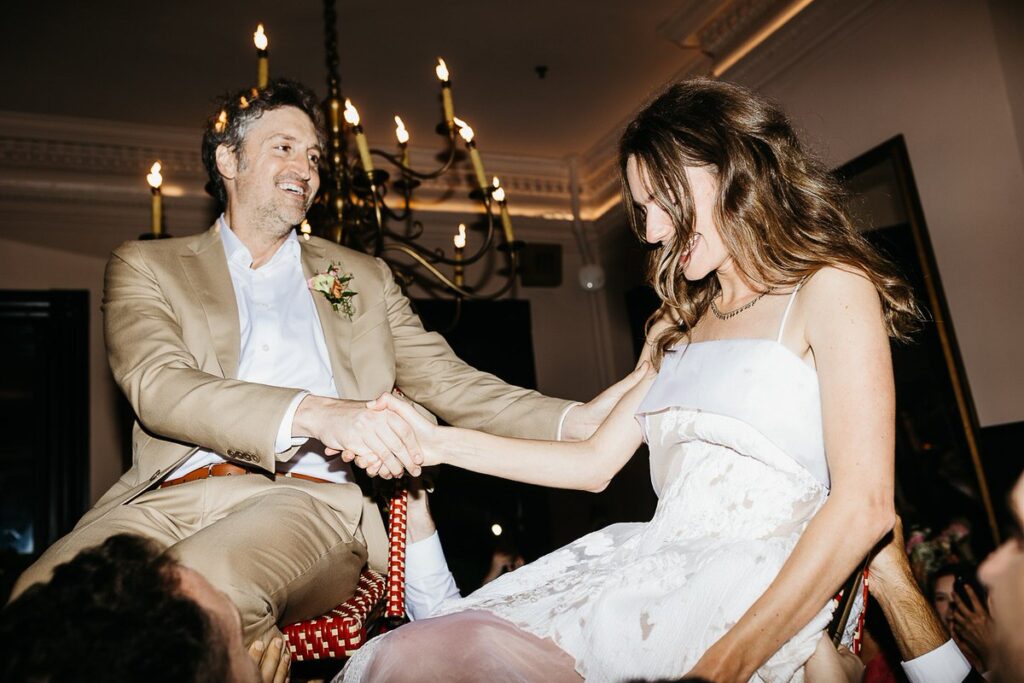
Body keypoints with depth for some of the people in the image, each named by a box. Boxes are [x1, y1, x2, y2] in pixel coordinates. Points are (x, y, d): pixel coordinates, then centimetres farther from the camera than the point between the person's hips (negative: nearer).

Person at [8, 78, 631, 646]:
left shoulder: (365, 278, 22)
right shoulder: (148, 266, 16)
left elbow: (450, 383, 14)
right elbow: (160, 387, -4)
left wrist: (576, 420, -3)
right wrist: (313, 413, -22)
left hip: (309, 497, 1)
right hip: (170, 498, 0)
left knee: (206, 583, -31)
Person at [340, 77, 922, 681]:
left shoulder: (830, 288, -1)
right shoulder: (679, 326, 21)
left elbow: (864, 505, -11)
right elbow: (597, 462, 18)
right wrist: (440, 442, 11)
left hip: (757, 595, -6)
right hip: (658, 568, 6)